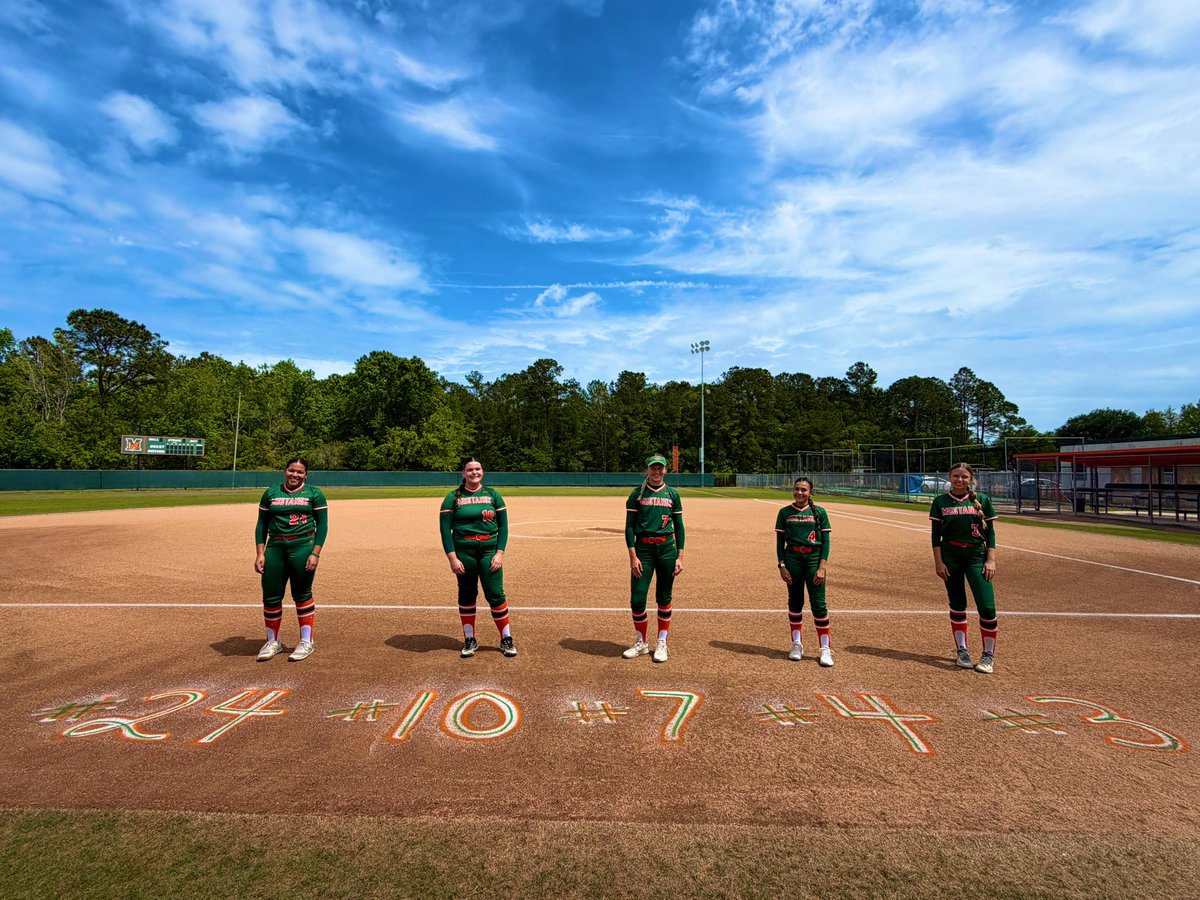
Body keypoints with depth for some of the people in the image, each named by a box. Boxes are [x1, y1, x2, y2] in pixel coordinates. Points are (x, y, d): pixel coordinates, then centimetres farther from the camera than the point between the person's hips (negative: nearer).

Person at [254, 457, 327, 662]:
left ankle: (306, 642, 15)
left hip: (303, 547, -3)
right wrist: (260, 553, 1)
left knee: (302, 595, 2)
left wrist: (315, 554, -9)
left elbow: (322, 525, 1)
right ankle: (273, 642, 23)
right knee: (270, 597, 4)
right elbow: (261, 525, 12)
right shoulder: (270, 494, 12)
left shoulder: (314, 494, 5)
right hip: (275, 547, 3)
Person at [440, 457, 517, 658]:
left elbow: (503, 525, 5)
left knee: (495, 594, -2)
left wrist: (500, 553, -5)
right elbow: (445, 529, -2)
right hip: (463, 550, 0)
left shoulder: (493, 495, 7)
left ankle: (506, 639, 11)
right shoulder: (453, 498, 3)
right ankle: (469, 640, 22)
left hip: (489, 550, 0)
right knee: (466, 594, 8)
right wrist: (452, 558, -10)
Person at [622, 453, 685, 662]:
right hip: (643, 548, -1)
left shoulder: (672, 494, 7)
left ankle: (662, 643, 23)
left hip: (667, 547, 1)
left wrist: (680, 557, 2)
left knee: (664, 598, 8)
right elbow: (629, 527, 0)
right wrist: (633, 556, -8)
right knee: (637, 598, -2)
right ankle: (641, 643, 19)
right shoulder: (637, 494, 3)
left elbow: (679, 527, 9)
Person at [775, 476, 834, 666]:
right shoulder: (785, 512, 3)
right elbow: (780, 541, 5)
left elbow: (826, 541, 0)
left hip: (814, 559, -1)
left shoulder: (819, 512, 1)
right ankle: (797, 644, 21)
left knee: (819, 603, -2)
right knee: (795, 602, 9)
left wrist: (822, 567, -8)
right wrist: (782, 566, -3)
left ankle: (825, 648, 9)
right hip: (792, 559, 1)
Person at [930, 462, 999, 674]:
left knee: (987, 607, -8)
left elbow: (990, 532, 4)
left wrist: (991, 560, -5)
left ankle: (989, 655, 7)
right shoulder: (941, 501, 3)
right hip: (950, 555, 1)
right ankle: (961, 650, 21)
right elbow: (936, 534, 3)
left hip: (977, 555, -1)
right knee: (957, 604, 9)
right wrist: (938, 561, -3)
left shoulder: (982, 500, 3)